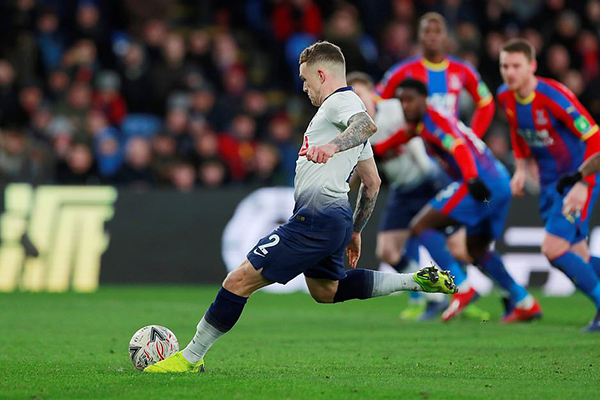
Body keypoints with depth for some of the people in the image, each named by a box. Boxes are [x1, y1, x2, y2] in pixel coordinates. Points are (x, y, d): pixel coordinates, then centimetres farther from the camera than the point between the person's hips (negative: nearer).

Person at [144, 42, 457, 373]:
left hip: (317, 217, -11)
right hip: (336, 218, 11)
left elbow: (368, 124, -31)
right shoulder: (348, 111, 26)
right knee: (326, 292, 28)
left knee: (240, 280, -10)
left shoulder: (341, 100, -5)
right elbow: (372, 183, 31)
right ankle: (417, 281, 20)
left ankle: (190, 358, -7)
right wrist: (354, 231, 35)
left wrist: (332, 146, -46)